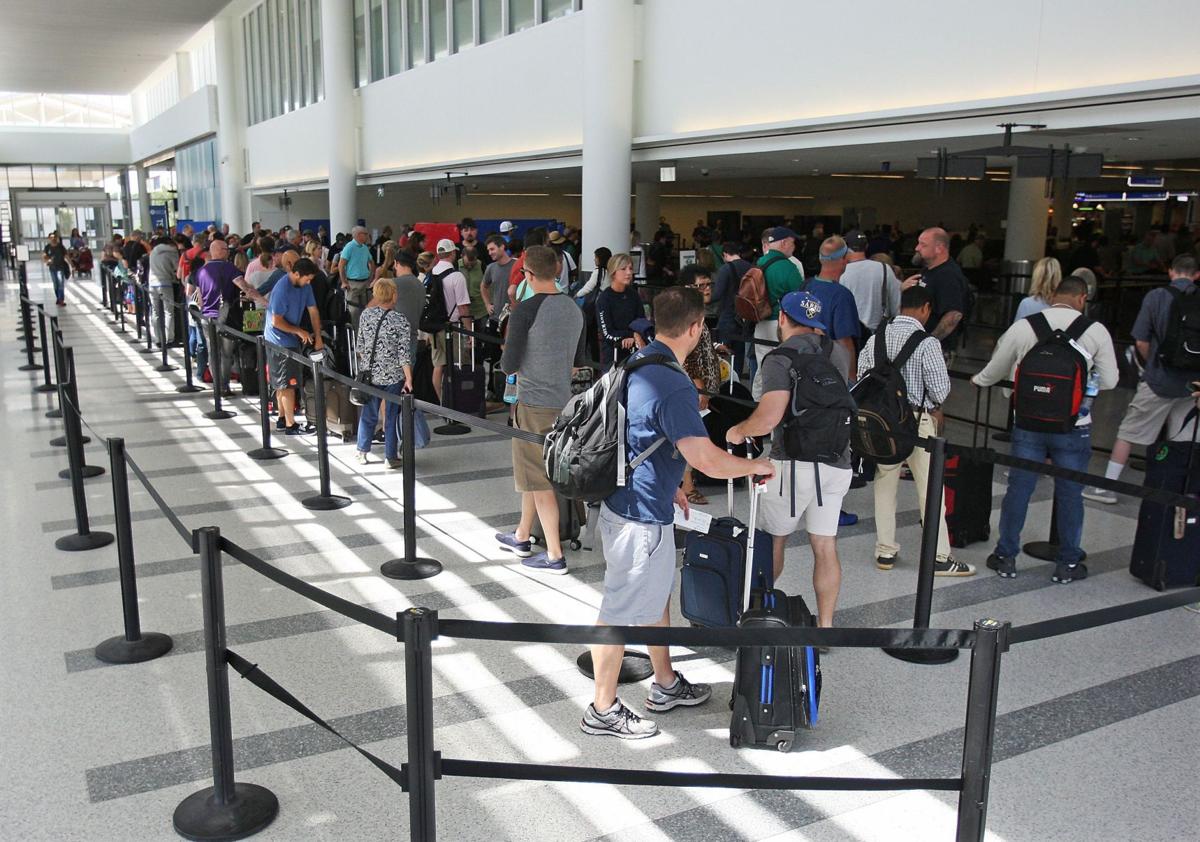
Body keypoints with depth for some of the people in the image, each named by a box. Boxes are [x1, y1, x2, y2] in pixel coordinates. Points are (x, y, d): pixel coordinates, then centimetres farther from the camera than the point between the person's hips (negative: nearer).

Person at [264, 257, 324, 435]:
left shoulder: (304, 286, 0)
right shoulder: (282, 290, -24)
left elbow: (313, 311, 6)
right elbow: (276, 322, -22)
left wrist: (318, 337, 4)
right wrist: (300, 332, -15)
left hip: (290, 340, 9)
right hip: (279, 341, -8)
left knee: (281, 382, 18)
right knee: (288, 383, -7)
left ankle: (283, 418, 30)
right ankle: (290, 425, -3)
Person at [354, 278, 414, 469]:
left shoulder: (366, 314, -3)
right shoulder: (401, 321, -14)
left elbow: (360, 345, 6)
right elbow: (404, 354, -14)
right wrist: (409, 379, -9)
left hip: (369, 373, 4)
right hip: (393, 376, -3)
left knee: (368, 414, 18)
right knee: (391, 416, 7)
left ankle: (362, 452, 29)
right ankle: (391, 457, 14)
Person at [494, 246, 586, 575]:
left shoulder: (526, 310, -16)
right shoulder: (574, 309, 6)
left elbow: (509, 365, -14)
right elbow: (579, 360, 15)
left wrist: (506, 357, 7)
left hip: (534, 405, -7)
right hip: (563, 400, 7)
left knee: (539, 480, 2)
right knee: (536, 473, 21)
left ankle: (555, 555, 8)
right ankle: (521, 537, 36)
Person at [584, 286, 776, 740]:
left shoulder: (638, 363, 5)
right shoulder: (673, 386, -26)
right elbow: (709, 461, -27)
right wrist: (756, 466, -9)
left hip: (625, 499, 10)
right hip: (640, 517, -10)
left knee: (656, 596, 23)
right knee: (622, 611, 4)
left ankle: (666, 686, 40)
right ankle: (603, 711, 20)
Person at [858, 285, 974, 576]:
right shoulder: (926, 342, -14)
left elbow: (862, 374, 2)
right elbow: (940, 387, -14)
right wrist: (936, 408, 7)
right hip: (917, 419, -5)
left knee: (885, 484, 14)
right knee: (930, 489, 5)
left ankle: (885, 551, 21)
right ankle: (939, 557, 12)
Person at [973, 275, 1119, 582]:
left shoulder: (1022, 327, -3)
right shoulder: (1096, 331, -6)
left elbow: (994, 371, 8)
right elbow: (1109, 381, -2)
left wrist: (977, 381, 30)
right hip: (1074, 426, -1)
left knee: (1018, 488, 10)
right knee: (1070, 494, 10)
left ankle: (1006, 557, 20)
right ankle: (1067, 563, 21)